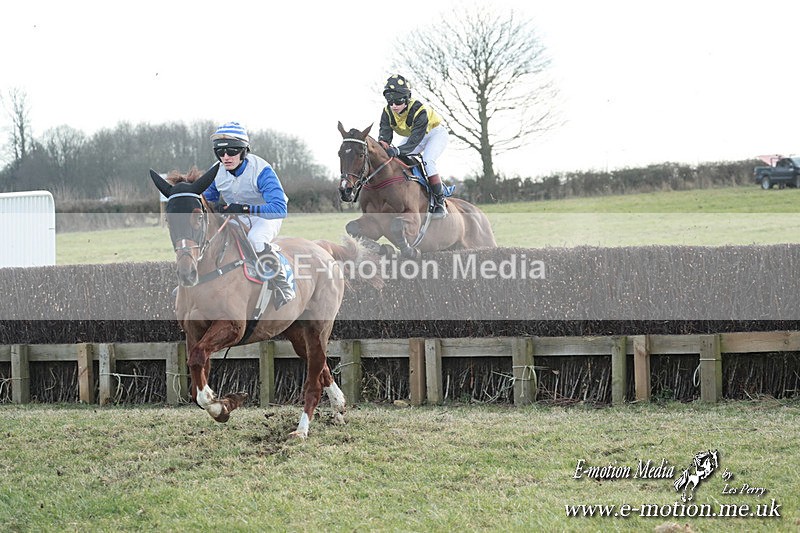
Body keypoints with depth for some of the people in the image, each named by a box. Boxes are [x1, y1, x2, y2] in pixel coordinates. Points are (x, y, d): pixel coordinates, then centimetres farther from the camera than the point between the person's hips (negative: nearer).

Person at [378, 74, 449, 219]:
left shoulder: (419, 111, -38)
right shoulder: (387, 113, -19)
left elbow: (414, 141, -43)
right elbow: (384, 134, -27)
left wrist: (397, 150, -59)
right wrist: (383, 145, -52)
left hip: (435, 132, -7)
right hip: (412, 135, 7)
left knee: (427, 161, -29)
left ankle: (440, 202, -24)